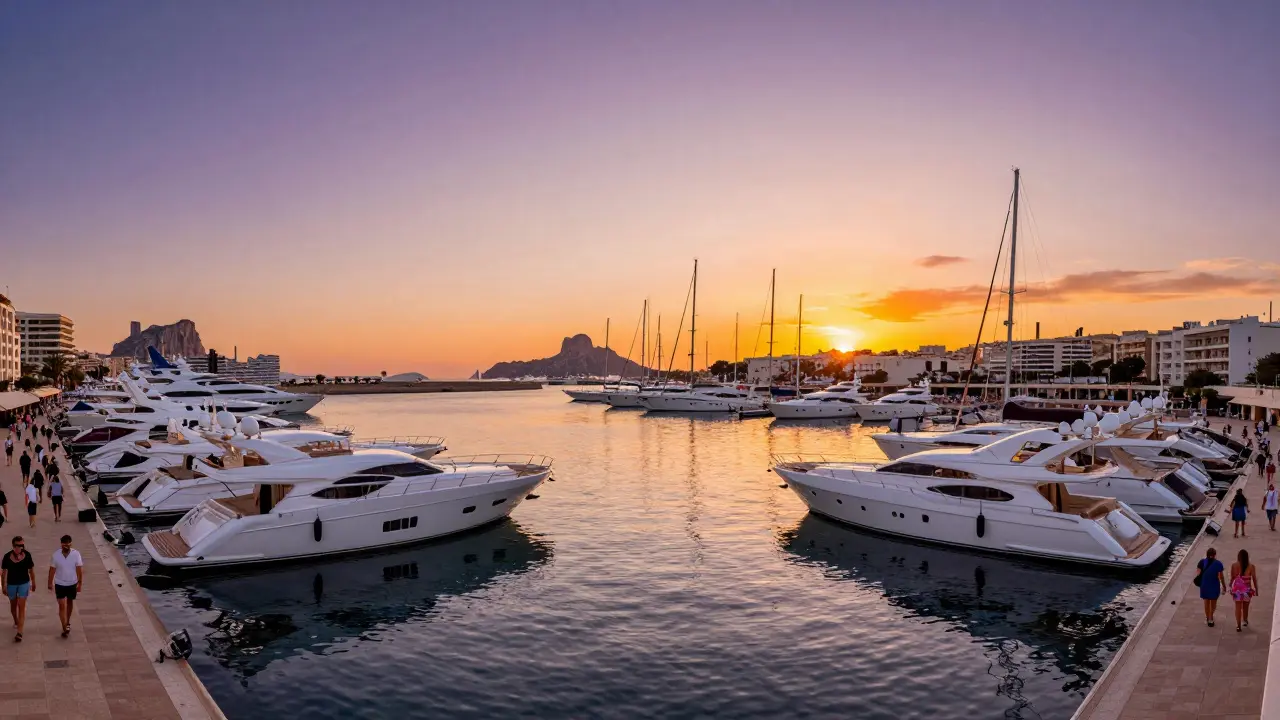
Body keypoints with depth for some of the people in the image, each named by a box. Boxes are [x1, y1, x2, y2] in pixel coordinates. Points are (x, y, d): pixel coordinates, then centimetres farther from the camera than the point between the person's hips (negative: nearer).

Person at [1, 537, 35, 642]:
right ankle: (16, 622, 48)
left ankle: (19, 632, -7)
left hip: (24, 583, -2)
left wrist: (33, 583, 8)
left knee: (21, 607, -6)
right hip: (11, 584, 2)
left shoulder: (27, 555, -12)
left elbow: (31, 570, 0)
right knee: (13, 605, 21)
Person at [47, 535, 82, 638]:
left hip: (72, 584, 1)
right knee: (62, 606, -3)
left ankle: (68, 622, 39)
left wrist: (80, 583, -10)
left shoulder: (76, 554, -16)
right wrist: (50, 583, 3)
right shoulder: (56, 555, -14)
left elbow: (80, 570, -10)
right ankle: (65, 627, 3)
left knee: (70, 603, 19)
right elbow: (52, 569, -3)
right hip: (59, 584, -1)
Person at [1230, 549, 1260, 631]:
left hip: (1237, 588, -1)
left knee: (1238, 607, 5)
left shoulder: (1234, 565, -7)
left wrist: (1231, 587, 10)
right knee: (1245, 606, 21)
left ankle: (1238, 625, 0)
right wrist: (1256, 589, 7)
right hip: (1247, 589, 1)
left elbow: (1232, 578, -3)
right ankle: (1245, 621, 41)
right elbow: (1254, 579, -5)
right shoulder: (1251, 566, -8)